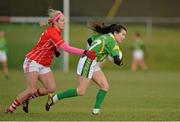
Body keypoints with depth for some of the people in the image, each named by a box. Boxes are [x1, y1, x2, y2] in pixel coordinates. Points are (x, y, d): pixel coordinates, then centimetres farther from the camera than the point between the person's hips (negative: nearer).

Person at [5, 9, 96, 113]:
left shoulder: (56, 32, 4)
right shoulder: (52, 33, -24)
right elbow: (67, 48, -34)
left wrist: (55, 51, 5)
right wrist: (85, 53, -39)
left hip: (44, 65, 9)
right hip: (33, 62, -9)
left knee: (51, 89, -5)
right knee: (32, 90, -13)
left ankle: (26, 98, 12)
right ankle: (12, 107, 5)